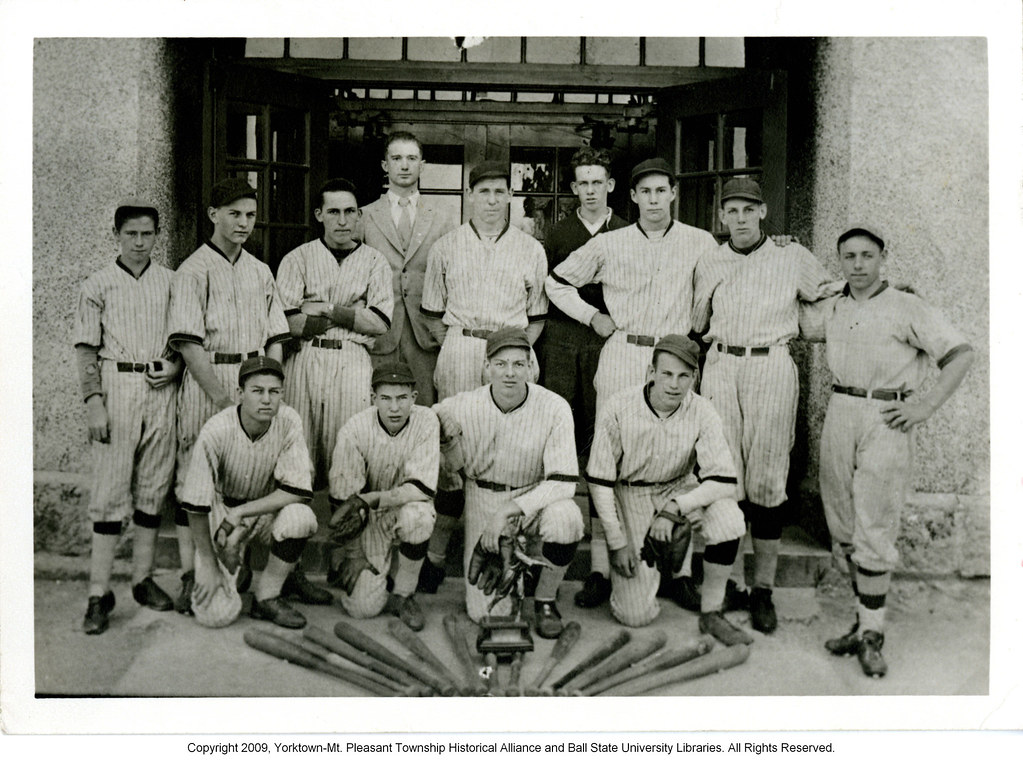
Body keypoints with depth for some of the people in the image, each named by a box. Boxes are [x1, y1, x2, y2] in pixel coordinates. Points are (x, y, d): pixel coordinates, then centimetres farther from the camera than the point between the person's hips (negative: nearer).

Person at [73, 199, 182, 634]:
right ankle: (99, 593, 1)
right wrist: (94, 402, -8)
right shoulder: (98, 286, 5)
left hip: (162, 389, 3)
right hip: (117, 386, -2)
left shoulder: (171, 283, 11)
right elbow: (87, 350, 1)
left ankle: (143, 578, 18)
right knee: (110, 489, -4)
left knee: (154, 485, 7)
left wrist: (175, 366, -3)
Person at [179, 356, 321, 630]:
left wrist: (241, 513, -26)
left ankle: (267, 596, -10)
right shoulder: (216, 431, -25)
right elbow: (195, 504, -17)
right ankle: (237, 566, 24)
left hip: (268, 509, 2)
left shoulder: (289, 422, -19)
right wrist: (208, 562, -13)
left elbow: (298, 490, -22)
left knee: (300, 517, -32)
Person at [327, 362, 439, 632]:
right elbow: (343, 500, -12)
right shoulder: (353, 430, -18)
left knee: (417, 515, -37)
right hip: (369, 518, 0)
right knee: (362, 607, -13)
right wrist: (354, 554, -9)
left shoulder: (426, 421, -18)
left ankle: (404, 593, -10)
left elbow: (423, 487, -22)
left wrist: (370, 498, -28)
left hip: (408, 506, 0)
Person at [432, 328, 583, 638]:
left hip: (536, 495, 0)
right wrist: (448, 440, -20)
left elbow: (563, 482, -21)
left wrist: (508, 510, -29)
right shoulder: (463, 407, -13)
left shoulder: (554, 408, -19)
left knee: (566, 518, -36)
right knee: (485, 612, -7)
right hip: (483, 498, 1)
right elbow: (453, 467, 3)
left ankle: (545, 599, -6)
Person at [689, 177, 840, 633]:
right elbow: (696, 328, 18)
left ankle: (763, 590, 6)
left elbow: (832, 296, 19)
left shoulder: (792, 258, 7)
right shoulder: (709, 265, 14)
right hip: (721, 368, 2)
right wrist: (707, 294, 6)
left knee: (767, 479, -3)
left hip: (772, 368, -2)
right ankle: (732, 582, 12)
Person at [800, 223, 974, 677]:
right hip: (839, 414, 5)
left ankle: (872, 634, 2)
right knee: (843, 528, 8)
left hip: (886, 419, -5)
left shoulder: (906, 307, -2)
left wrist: (927, 406, -11)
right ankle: (864, 620, 19)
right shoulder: (833, 308, 13)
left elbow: (961, 353, -3)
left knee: (873, 530, -7)